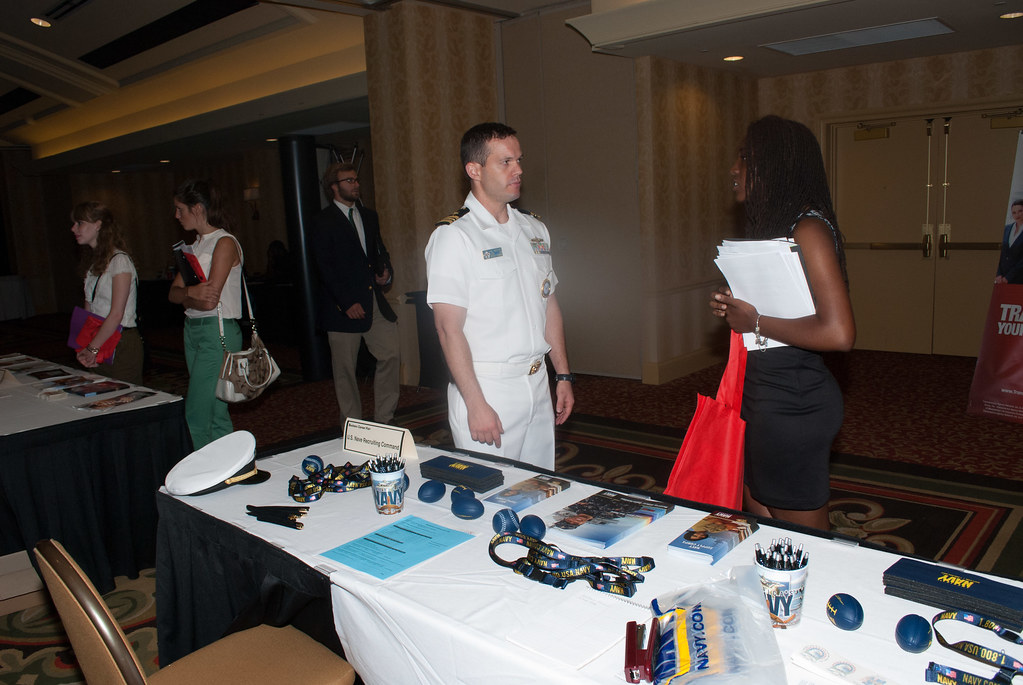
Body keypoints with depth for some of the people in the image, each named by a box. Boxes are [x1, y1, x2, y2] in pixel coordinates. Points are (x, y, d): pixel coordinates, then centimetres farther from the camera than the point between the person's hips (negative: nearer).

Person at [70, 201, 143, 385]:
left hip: (122, 345, -8)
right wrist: (84, 349, -2)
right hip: (99, 347, 8)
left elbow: (116, 314, -17)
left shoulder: (119, 260, -11)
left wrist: (93, 348, -15)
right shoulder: (94, 262, 14)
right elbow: (89, 310, 9)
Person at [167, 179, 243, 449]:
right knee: (216, 411, 12)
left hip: (218, 331, -9)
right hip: (193, 330, 9)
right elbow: (173, 292, 8)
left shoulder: (225, 244, -11)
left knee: (196, 414, -8)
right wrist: (192, 292, -12)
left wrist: (185, 295, -5)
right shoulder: (196, 246, 15)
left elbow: (210, 300, -19)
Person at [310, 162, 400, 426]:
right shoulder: (323, 221, -3)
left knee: (391, 356, -1)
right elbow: (325, 267, -10)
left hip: (375, 301, 5)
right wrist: (347, 302, -16)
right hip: (343, 305, -5)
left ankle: (383, 421, 12)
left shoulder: (369, 216, 16)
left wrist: (386, 272, 2)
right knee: (345, 369, 3)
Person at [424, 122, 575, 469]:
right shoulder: (453, 236, -10)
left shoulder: (534, 229, 12)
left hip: (537, 385, 6)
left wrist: (563, 376, 13)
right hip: (487, 389, -6)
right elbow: (449, 328, -15)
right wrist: (476, 405, -18)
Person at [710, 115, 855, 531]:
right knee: (758, 518, 20)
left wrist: (755, 322, -18)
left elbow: (838, 333, -27)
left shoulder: (807, 229, -17)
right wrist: (734, 308, 4)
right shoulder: (773, 226, 12)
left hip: (793, 404, -9)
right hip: (762, 398, 9)